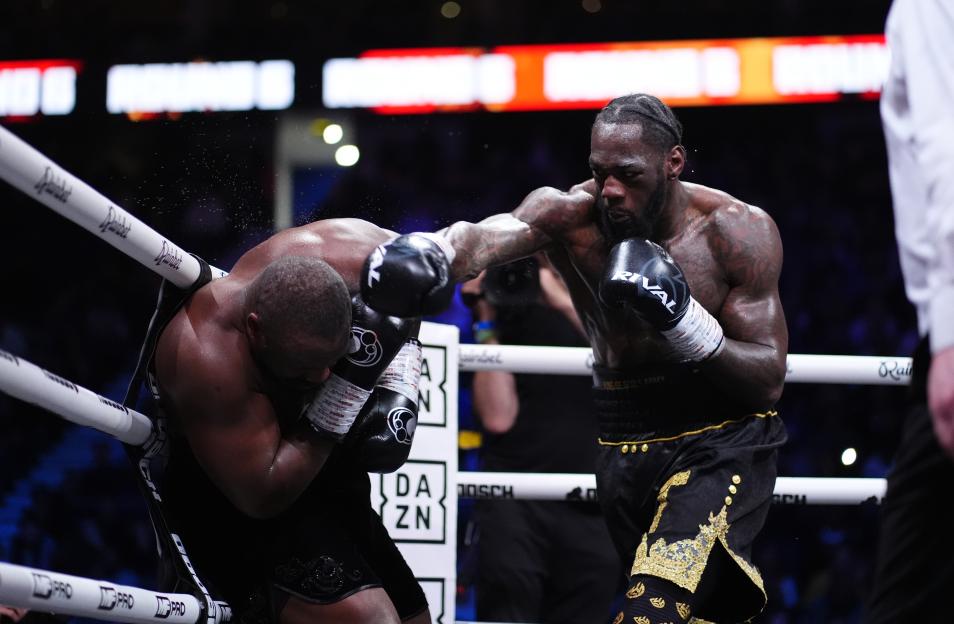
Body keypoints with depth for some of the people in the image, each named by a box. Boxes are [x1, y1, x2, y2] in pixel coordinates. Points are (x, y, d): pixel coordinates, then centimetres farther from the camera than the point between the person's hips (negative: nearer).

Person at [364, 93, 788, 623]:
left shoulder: (739, 232, -13)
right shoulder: (570, 214, -10)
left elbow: (770, 379, -12)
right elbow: (490, 233, -33)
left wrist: (687, 323, -29)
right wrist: (430, 255, -57)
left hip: (722, 445, -4)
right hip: (624, 452, 4)